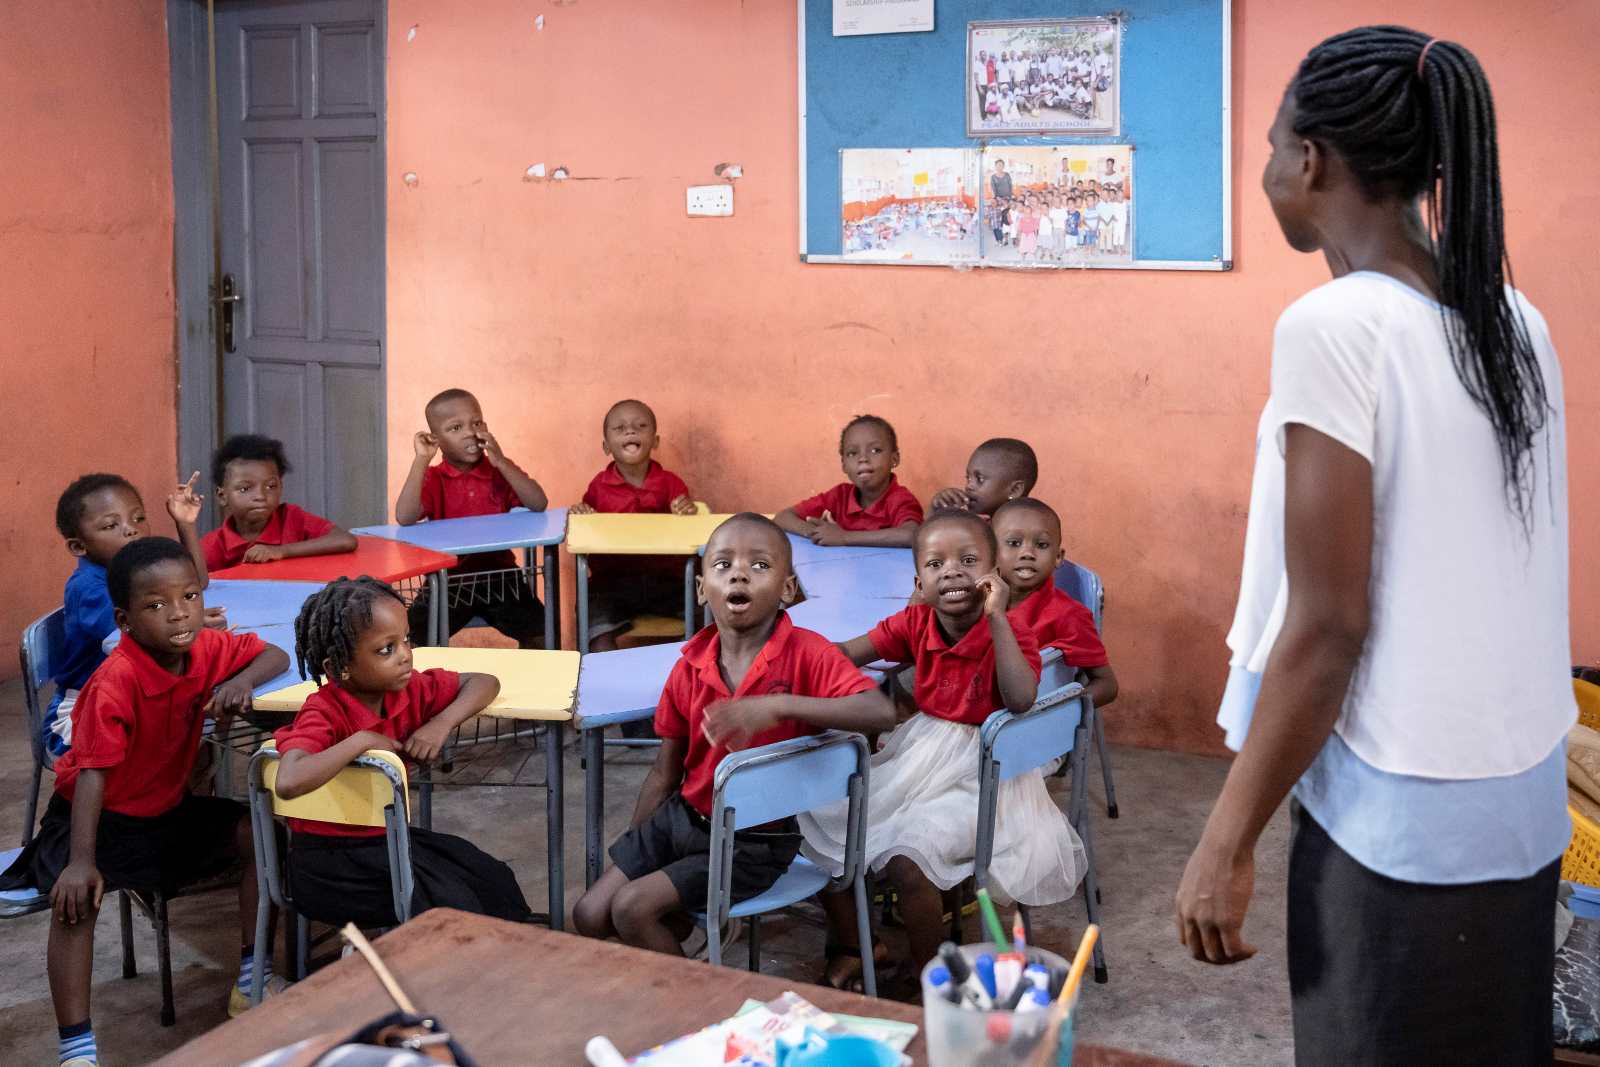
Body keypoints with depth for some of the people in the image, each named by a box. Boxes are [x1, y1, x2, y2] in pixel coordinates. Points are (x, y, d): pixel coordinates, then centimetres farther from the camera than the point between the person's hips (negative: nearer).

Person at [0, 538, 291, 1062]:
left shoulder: (207, 648, -11)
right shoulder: (116, 681, -30)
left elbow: (275, 656, 0)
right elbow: (93, 772, -33)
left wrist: (241, 681, -24)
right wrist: (81, 861, -39)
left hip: (168, 808, 6)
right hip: (100, 816, -6)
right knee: (76, 897, -31)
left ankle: (249, 982, 3)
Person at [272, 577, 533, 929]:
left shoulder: (407, 690, -4)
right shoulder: (323, 714, -23)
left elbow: (484, 683, 7)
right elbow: (288, 783, -43)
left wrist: (442, 723, -12)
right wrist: (361, 741, -33)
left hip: (387, 837, 7)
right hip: (331, 860, -7)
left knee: (494, 882, -2)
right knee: (451, 903, -23)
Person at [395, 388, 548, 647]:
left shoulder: (500, 471, 4)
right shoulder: (432, 478, -2)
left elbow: (539, 504, -12)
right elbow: (405, 518, -20)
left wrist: (501, 462, -19)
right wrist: (421, 460, -20)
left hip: (499, 574, 1)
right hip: (448, 578, -1)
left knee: (539, 633, -14)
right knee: (413, 638, -21)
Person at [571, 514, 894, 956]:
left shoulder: (806, 653, -19)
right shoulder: (688, 668, -4)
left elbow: (881, 712, -35)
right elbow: (664, 775, 6)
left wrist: (778, 706, -42)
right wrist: (634, 849, 7)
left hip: (755, 840, -5)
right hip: (683, 816, 6)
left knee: (632, 909, -16)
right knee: (590, 916, 1)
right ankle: (680, 920, 28)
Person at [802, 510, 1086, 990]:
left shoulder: (1009, 635, -16)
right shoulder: (916, 623, -2)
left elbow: (1021, 699, -35)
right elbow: (845, 654, 0)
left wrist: (995, 616, -35)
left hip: (977, 775, -6)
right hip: (915, 757, 6)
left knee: (907, 858, -25)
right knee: (822, 823, 0)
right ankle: (849, 947, 22)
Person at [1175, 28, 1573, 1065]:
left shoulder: (1333, 325, -17)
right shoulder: (1520, 323, 5)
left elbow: (1328, 625, -18)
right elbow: (1496, 577, 10)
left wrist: (1227, 843, -11)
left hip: (1399, 809, -7)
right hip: (1526, 794, 7)